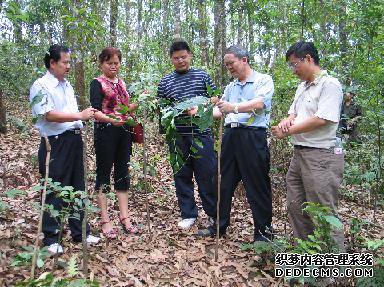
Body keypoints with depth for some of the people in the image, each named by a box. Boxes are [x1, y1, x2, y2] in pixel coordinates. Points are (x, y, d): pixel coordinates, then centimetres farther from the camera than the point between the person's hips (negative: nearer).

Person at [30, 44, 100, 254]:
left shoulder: (67, 85, 16)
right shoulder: (41, 86, -9)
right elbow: (49, 115, -20)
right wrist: (80, 116, -20)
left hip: (74, 141, 8)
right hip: (55, 144, -8)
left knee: (77, 188, 13)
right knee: (54, 191, 1)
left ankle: (80, 232, 26)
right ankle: (50, 239, 16)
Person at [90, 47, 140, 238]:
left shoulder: (121, 83, 15)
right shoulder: (97, 83, -5)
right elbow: (96, 111, -18)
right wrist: (112, 119, -36)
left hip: (124, 132, 6)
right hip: (105, 132, -6)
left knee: (123, 172, 8)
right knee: (104, 173, 1)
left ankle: (124, 217, 16)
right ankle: (105, 220, 9)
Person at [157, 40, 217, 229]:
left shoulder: (202, 76, 9)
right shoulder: (165, 82, 12)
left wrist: (199, 109, -11)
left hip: (201, 133, -2)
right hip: (177, 136, 2)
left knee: (207, 175, 1)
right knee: (182, 175, 8)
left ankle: (215, 213, 16)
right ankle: (188, 214, 21)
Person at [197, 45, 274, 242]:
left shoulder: (263, 81, 0)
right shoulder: (231, 87, 21)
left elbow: (258, 104, -18)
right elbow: (220, 111, 18)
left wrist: (234, 107, -33)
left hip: (253, 137, -6)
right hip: (230, 135, 7)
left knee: (257, 186, 0)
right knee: (224, 183, 10)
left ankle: (263, 232, 14)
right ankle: (219, 227, 24)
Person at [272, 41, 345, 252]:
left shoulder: (330, 84, -10)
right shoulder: (302, 87, 18)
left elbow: (322, 120, -20)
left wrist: (288, 131, -13)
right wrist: (286, 122, -4)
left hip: (321, 156, -9)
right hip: (299, 154, 10)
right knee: (295, 207, 16)